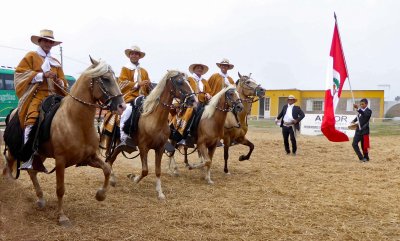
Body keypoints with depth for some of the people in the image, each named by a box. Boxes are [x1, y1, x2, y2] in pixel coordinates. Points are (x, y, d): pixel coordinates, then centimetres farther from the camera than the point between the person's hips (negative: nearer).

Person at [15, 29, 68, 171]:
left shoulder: (56, 62, 24)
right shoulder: (31, 56, 10)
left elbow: (63, 82, 22)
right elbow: (20, 73, -1)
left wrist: (58, 80, -4)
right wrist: (42, 75, -11)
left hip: (53, 95, 6)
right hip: (36, 94, -6)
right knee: (32, 118, -29)